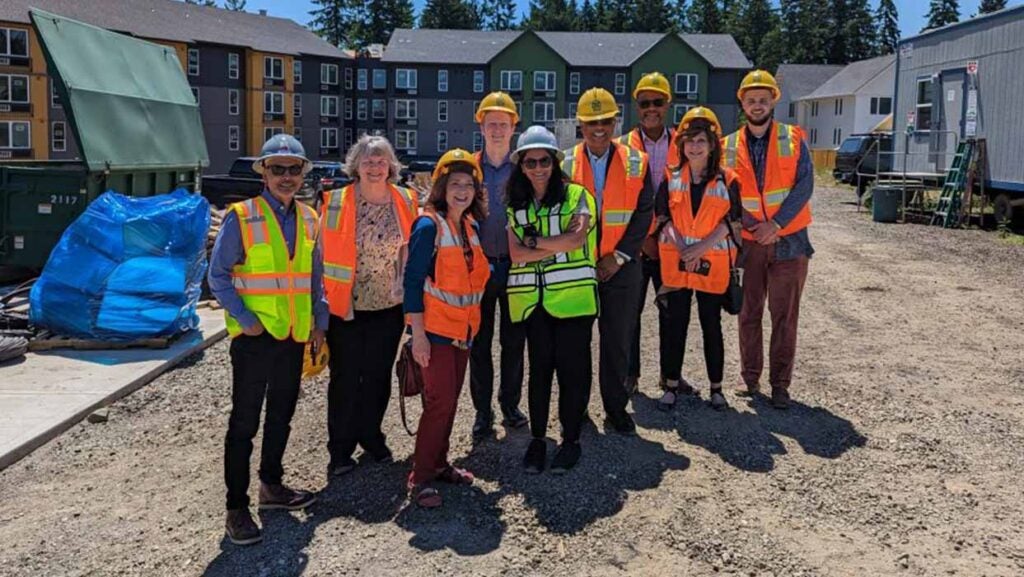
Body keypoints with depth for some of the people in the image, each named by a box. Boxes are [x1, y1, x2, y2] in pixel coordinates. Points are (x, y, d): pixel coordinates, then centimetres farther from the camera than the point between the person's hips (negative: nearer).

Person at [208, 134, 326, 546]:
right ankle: (237, 508, 9)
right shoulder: (241, 218, -10)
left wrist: (320, 322, 8)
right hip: (255, 337, -6)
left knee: (281, 415, 17)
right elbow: (218, 277, -9)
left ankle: (271, 486, 33)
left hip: (294, 336, 6)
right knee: (244, 422, 0)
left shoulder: (308, 219, 8)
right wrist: (246, 320, -15)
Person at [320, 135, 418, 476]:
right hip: (345, 306, -2)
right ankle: (340, 450, 20)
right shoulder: (335, 202, -7)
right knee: (345, 379, 6)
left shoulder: (406, 201, 1)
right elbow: (322, 252, -3)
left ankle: (371, 438, 34)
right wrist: (323, 297, -6)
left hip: (389, 306, 3)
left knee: (379, 377, 15)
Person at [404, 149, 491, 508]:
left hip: (463, 327, 7)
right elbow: (413, 280, -15)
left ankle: (439, 463, 26)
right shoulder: (429, 225, -13)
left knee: (451, 398, 13)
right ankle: (420, 478, 3)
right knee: (440, 401, -8)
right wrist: (418, 333, -18)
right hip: (435, 328, -7)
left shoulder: (471, 226, 8)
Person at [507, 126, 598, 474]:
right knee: (539, 368, 10)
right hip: (532, 298, 3)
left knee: (572, 368, 3)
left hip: (572, 296, -3)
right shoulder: (515, 204, 10)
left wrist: (534, 241, -8)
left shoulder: (577, 196, 1)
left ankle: (571, 439, 17)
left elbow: (576, 238, -15)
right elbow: (516, 253, -3)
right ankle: (537, 439, 20)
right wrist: (558, 244, -10)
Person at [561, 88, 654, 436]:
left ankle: (616, 409, 18)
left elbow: (644, 213, -1)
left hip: (621, 266, 0)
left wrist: (619, 256, -8)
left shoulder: (635, 163, 2)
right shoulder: (567, 164, 2)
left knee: (618, 340, 5)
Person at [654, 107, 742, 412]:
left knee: (712, 325, 6)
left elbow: (730, 221, -4)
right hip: (675, 262, 1)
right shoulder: (671, 178, 5)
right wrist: (683, 249, -14)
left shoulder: (727, 180, 1)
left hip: (713, 264, -1)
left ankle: (716, 387, 18)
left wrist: (701, 247, -16)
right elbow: (663, 218, 0)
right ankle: (672, 384, 15)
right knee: (674, 324, 4)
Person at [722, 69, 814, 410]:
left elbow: (804, 185, -8)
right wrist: (752, 225, -11)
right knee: (749, 314, 8)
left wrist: (776, 223, -17)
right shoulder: (729, 147, 5)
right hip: (748, 242, 2)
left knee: (784, 315, 1)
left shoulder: (793, 140, 1)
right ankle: (750, 377, 20)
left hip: (789, 241, -2)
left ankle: (780, 384, 9)